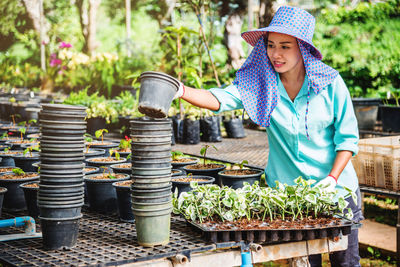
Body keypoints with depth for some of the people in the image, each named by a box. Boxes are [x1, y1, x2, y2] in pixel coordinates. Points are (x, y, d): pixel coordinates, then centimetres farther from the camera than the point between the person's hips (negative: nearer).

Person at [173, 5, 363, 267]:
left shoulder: (330, 82, -9)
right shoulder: (260, 83, -6)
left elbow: (347, 137, -5)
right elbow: (221, 99, -20)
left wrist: (333, 177, -17)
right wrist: (182, 91, -38)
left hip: (337, 189, 0)